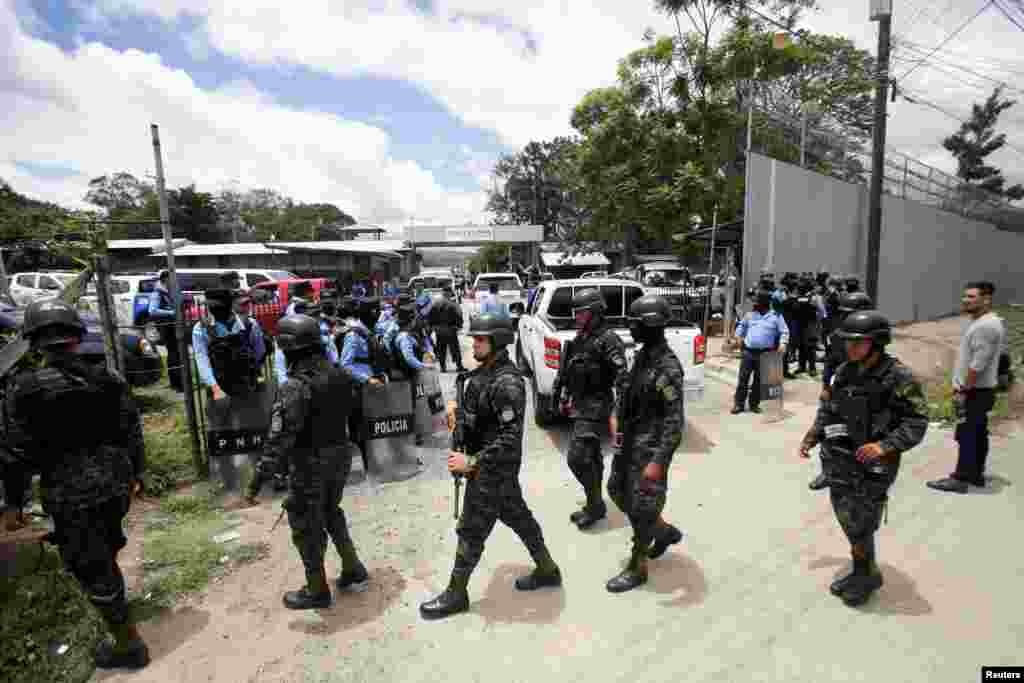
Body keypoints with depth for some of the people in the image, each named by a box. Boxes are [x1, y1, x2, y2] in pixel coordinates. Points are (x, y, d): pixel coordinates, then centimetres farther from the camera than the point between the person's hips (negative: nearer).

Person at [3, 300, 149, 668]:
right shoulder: (108, 378, -2)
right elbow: (132, 431, 3)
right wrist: (136, 474, 16)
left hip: (72, 493, -4)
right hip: (116, 481, 5)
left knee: (90, 566, 9)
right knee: (107, 547, 30)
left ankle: (129, 645, 20)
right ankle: (111, 595, 55)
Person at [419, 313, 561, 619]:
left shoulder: (506, 383, -26)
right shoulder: (483, 372, 3)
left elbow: (511, 438, -28)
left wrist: (472, 462, -26)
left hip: (494, 468, -9)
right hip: (487, 464, 9)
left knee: (471, 531, 6)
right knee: (517, 516, 21)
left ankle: (456, 594, 26)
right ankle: (547, 570, 39)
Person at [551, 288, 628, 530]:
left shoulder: (607, 339, -16)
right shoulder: (580, 338, 11)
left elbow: (622, 376, -23)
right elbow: (568, 371, 19)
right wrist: (563, 398, 20)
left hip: (596, 407, -9)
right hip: (580, 405, 9)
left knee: (577, 457, -9)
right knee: (591, 457, 18)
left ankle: (595, 505, 9)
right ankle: (594, 505, 31)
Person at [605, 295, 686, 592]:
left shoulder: (668, 368, -23)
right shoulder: (643, 355, 5)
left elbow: (675, 421, -23)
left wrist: (658, 461, -25)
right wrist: (619, 423, 19)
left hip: (650, 447, -9)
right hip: (630, 441, 9)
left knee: (641, 507, 3)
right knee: (618, 491, 20)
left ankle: (637, 569, 23)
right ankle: (665, 532, 39)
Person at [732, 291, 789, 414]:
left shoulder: (776, 316, 1)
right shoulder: (750, 314, 9)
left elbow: (784, 331, 3)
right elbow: (742, 325, 24)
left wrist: (783, 343, -12)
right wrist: (738, 335, 12)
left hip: (764, 353, -2)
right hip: (748, 351, 2)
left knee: (758, 380, 6)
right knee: (743, 378, 0)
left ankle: (754, 404, 18)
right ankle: (739, 403, 6)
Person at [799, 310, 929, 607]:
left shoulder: (898, 376, -14)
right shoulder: (844, 372, 3)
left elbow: (917, 422, -13)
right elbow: (827, 408, 14)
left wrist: (885, 445, -25)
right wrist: (812, 436, 7)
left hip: (873, 465, -6)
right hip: (839, 461, 6)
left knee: (860, 526, 3)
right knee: (846, 518, 16)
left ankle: (866, 575, 29)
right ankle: (863, 572, 37)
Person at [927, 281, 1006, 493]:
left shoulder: (986, 325, -20)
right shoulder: (979, 322, 13)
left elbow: (978, 364, -24)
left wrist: (963, 390, -19)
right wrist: (962, 387, 19)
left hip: (975, 391, -10)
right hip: (975, 390, 10)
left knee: (967, 435, -4)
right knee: (978, 433, 16)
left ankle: (960, 479, 2)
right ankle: (976, 474, 26)